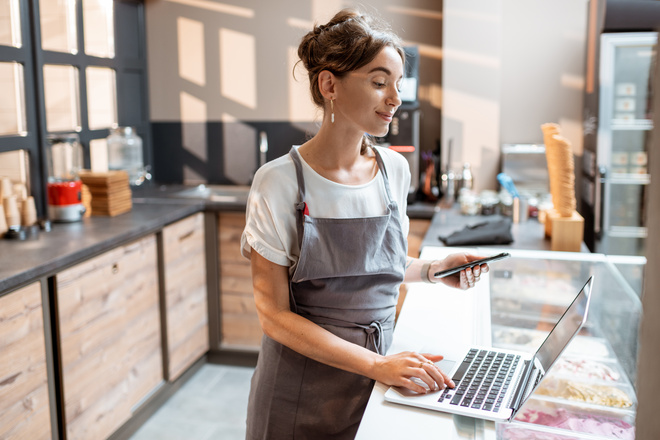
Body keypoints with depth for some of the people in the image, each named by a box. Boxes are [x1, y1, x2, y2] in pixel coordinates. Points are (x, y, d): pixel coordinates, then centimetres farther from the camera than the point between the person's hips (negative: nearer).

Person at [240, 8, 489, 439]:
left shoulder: (395, 169, -3)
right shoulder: (280, 182, -17)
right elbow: (275, 314, -16)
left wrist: (431, 269, -4)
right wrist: (376, 363, -24)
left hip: (378, 384, 4)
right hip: (302, 395, -3)